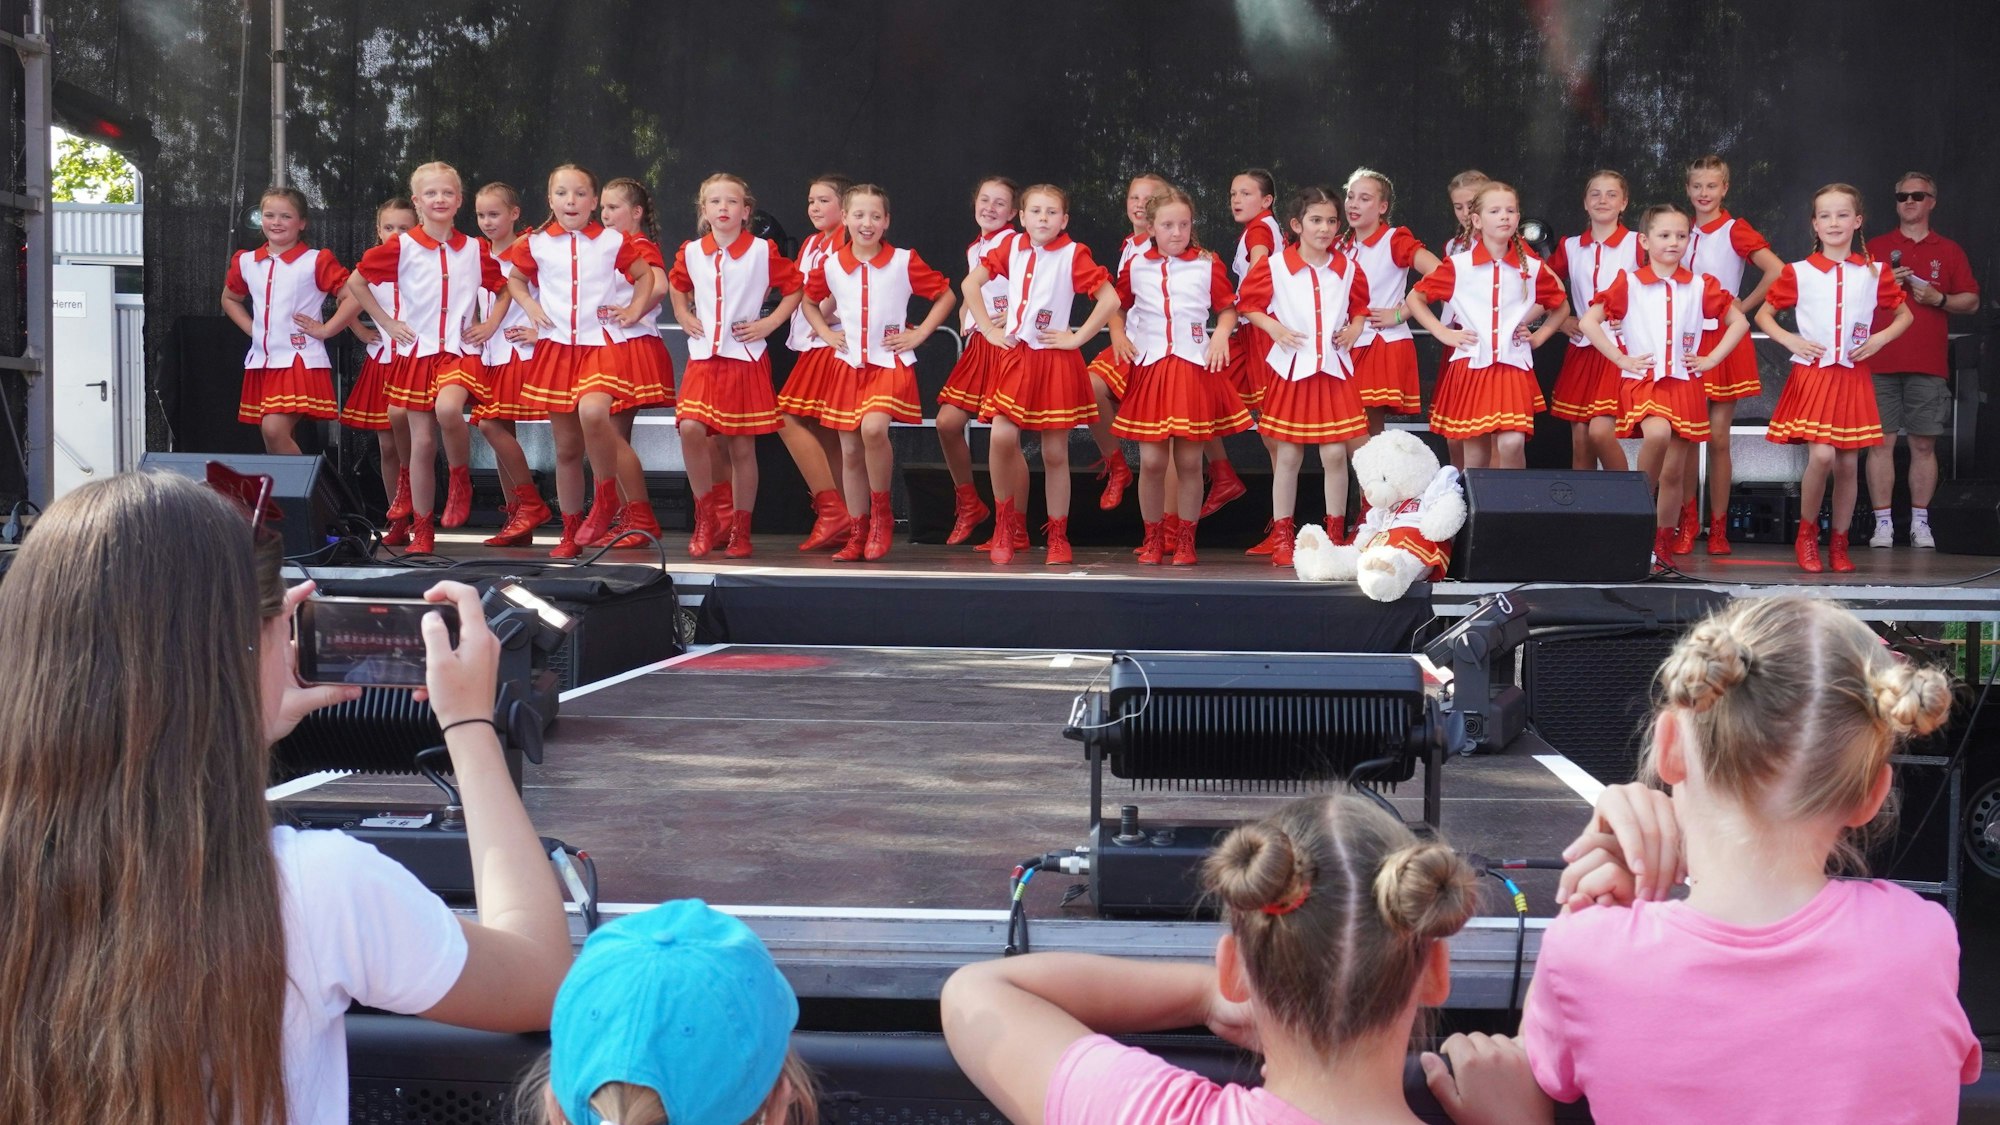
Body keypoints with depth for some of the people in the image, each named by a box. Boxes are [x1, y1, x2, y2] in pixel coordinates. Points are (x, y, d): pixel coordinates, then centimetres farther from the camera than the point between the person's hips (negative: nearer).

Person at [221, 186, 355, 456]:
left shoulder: (316, 262, -6)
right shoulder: (246, 262, 11)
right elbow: (230, 299, 29)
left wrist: (325, 329, -13)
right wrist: (250, 328, 14)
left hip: (299, 362, -6)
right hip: (261, 362, 6)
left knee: (275, 429, -21)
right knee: (272, 435, 8)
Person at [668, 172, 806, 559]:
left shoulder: (763, 251, -3)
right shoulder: (691, 252, 6)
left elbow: (795, 287, 6)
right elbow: (676, 286, 26)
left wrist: (770, 323, -2)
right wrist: (684, 317, 11)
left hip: (746, 357, -2)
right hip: (703, 356, 2)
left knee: (742, 446, 2)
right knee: (691, 429, -17)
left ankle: (740, 530, 13)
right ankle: (706, 518, -1)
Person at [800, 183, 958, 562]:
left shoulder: (905, 262, -4)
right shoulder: (831, 265, 4)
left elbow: (945, 295, 5)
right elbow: (809, 301, 23)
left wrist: (919, 334, -2)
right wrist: (826, 333, 8)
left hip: (890, 363, -4)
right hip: (848, 365, 4)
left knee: (873, 428, -28)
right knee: (850, 451, 5)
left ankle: (881, 513, -8)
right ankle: (857, 534, 16)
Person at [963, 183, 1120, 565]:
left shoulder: (1073, 254, -5)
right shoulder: (1011, 248, 6)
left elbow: (1110, 298, -10)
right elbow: (970, 284, 11)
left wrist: (1077, 337, -10)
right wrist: (989, 329, 4)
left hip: (1055, 360, -2)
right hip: (1014, 357, 2)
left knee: (1055, 453, 4)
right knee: (1002, 438, -13)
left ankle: (1057, 536, 15)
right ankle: (1008, 526, 5)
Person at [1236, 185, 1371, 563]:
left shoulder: (1348, 269, 4)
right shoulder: (1275, 266, -4)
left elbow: (1361, 305, 19)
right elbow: (1247, 302, 3)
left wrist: (1354, 330, 1)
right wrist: (1274, 328, -11)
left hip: (1335, 369, 2)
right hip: (1292, 368, -2)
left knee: (1335, 454, 1)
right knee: (1288, 455, 4)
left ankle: (1335, 535, 12)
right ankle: (1282, 536, 12)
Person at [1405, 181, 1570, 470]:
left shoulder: (1532, 269, 6)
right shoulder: (1457, 266, 1)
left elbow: (1561, 307, 21)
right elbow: (1415, 298, 8)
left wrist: (1538, 337, 8)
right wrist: (1443, 333, 0)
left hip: (1513, 369, 0)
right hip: (1470, 367, 0)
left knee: (1512, 443, -18)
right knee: (1475, 454, 4)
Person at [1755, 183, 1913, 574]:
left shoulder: (1874, 273, 6)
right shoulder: (1798, 273, 2)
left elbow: (1904, 315, 16)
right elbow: (1763, 314, 9)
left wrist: (1880, 338, -1)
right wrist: (1789, 340, -7)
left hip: (1854, 378, 2)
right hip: (1812, 374, -2)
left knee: (1848, 463, 4)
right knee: (1821, 456, -17)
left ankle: (1839, 544, 17)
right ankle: (1806, 534, 3)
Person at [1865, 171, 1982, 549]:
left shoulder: (1949, 251, 12)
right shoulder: (1876, 247, 11)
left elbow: (1972, 301, 10)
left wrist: (1939, 299, -7)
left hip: (1929, 365, 0)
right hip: (1881, 360, 0)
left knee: (1924, 444, 1)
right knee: (1881, 442, -4)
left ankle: (1920, 522, 8)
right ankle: (1883, 524, 0)